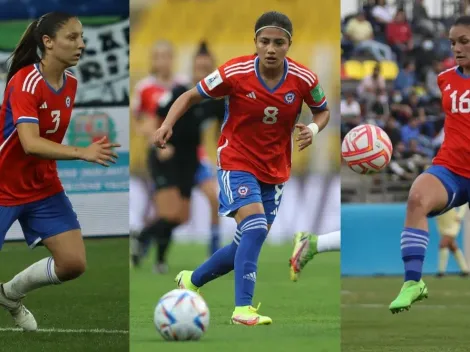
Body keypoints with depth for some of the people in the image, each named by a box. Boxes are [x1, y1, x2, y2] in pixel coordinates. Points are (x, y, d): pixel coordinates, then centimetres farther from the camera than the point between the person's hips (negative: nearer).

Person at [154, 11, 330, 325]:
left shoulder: (304, 80, -12)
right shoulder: (235, 73, -18)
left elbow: (323, 110, 7)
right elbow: (192, 96, -6)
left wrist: (314, 128, -16)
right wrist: (168, 124, -22)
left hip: (275, 171, 4)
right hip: (237, 162, -4)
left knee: (250, 244, 9)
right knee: (255, 228, -25)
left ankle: (192, 280, 32)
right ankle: (243, 308, -23)